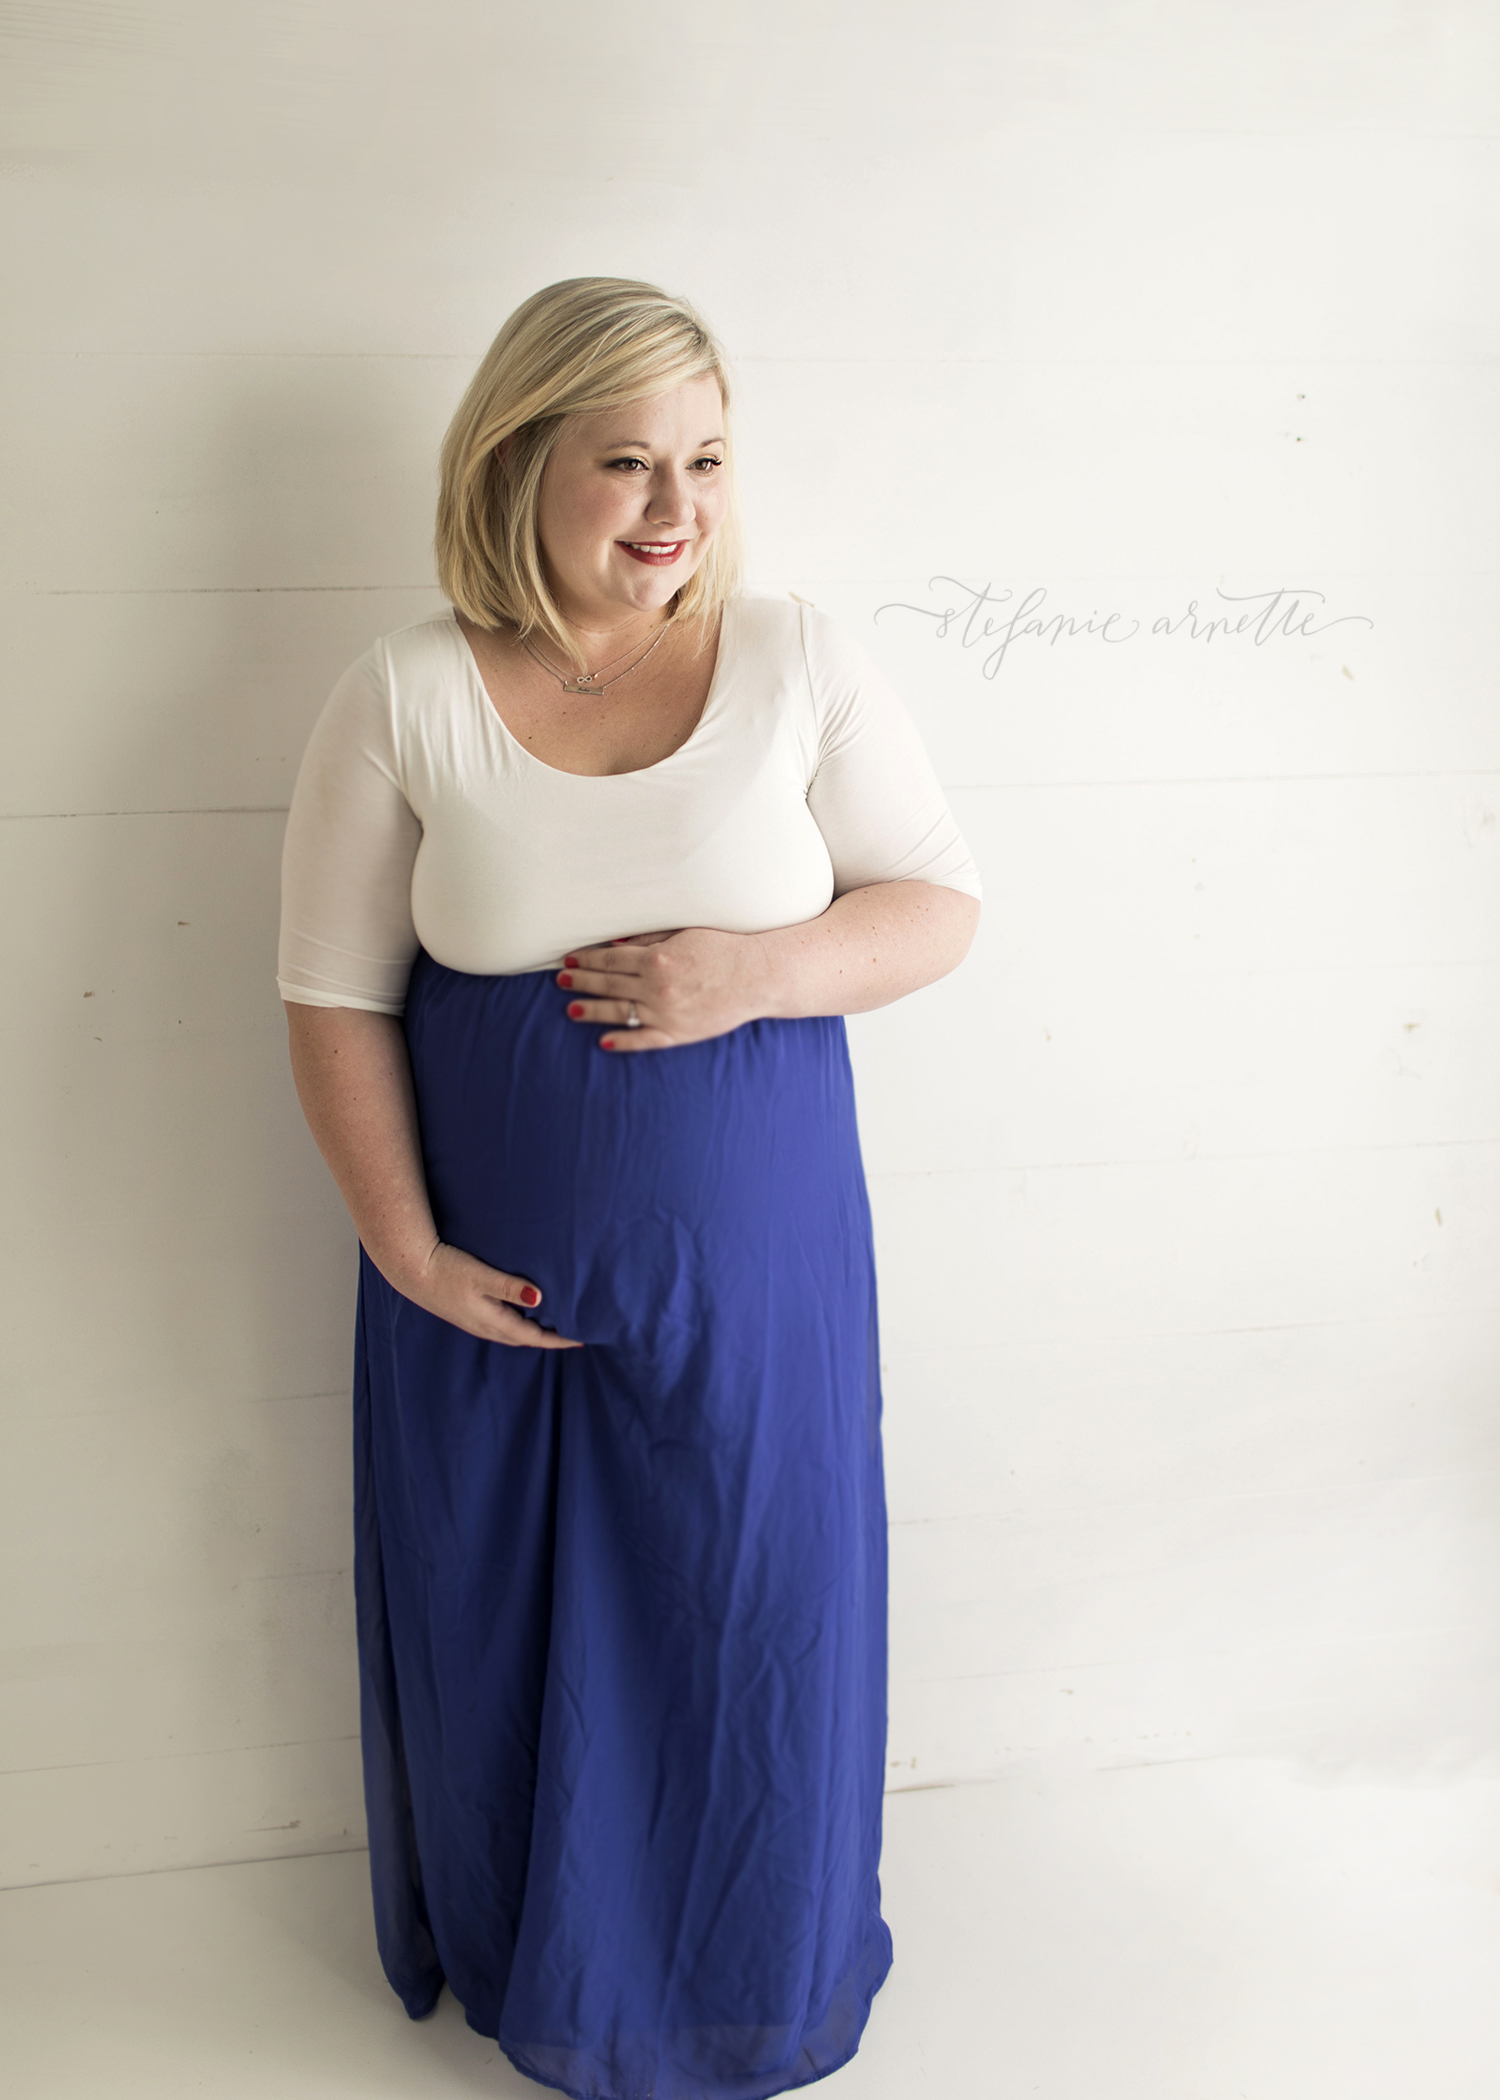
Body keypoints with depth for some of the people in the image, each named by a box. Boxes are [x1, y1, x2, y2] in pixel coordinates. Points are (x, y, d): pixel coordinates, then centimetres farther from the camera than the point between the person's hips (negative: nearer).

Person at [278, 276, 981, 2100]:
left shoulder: (800, 666, -4)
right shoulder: (404, 699, -7)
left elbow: (939, 906, 0)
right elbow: (335, 995, -4)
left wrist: (759, 970, -19)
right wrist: (405, 1248, -10)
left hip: (754, 1271, 1)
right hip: (491, 1282, 0)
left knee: (754, 1639, 13)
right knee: (508, 1640, 16)